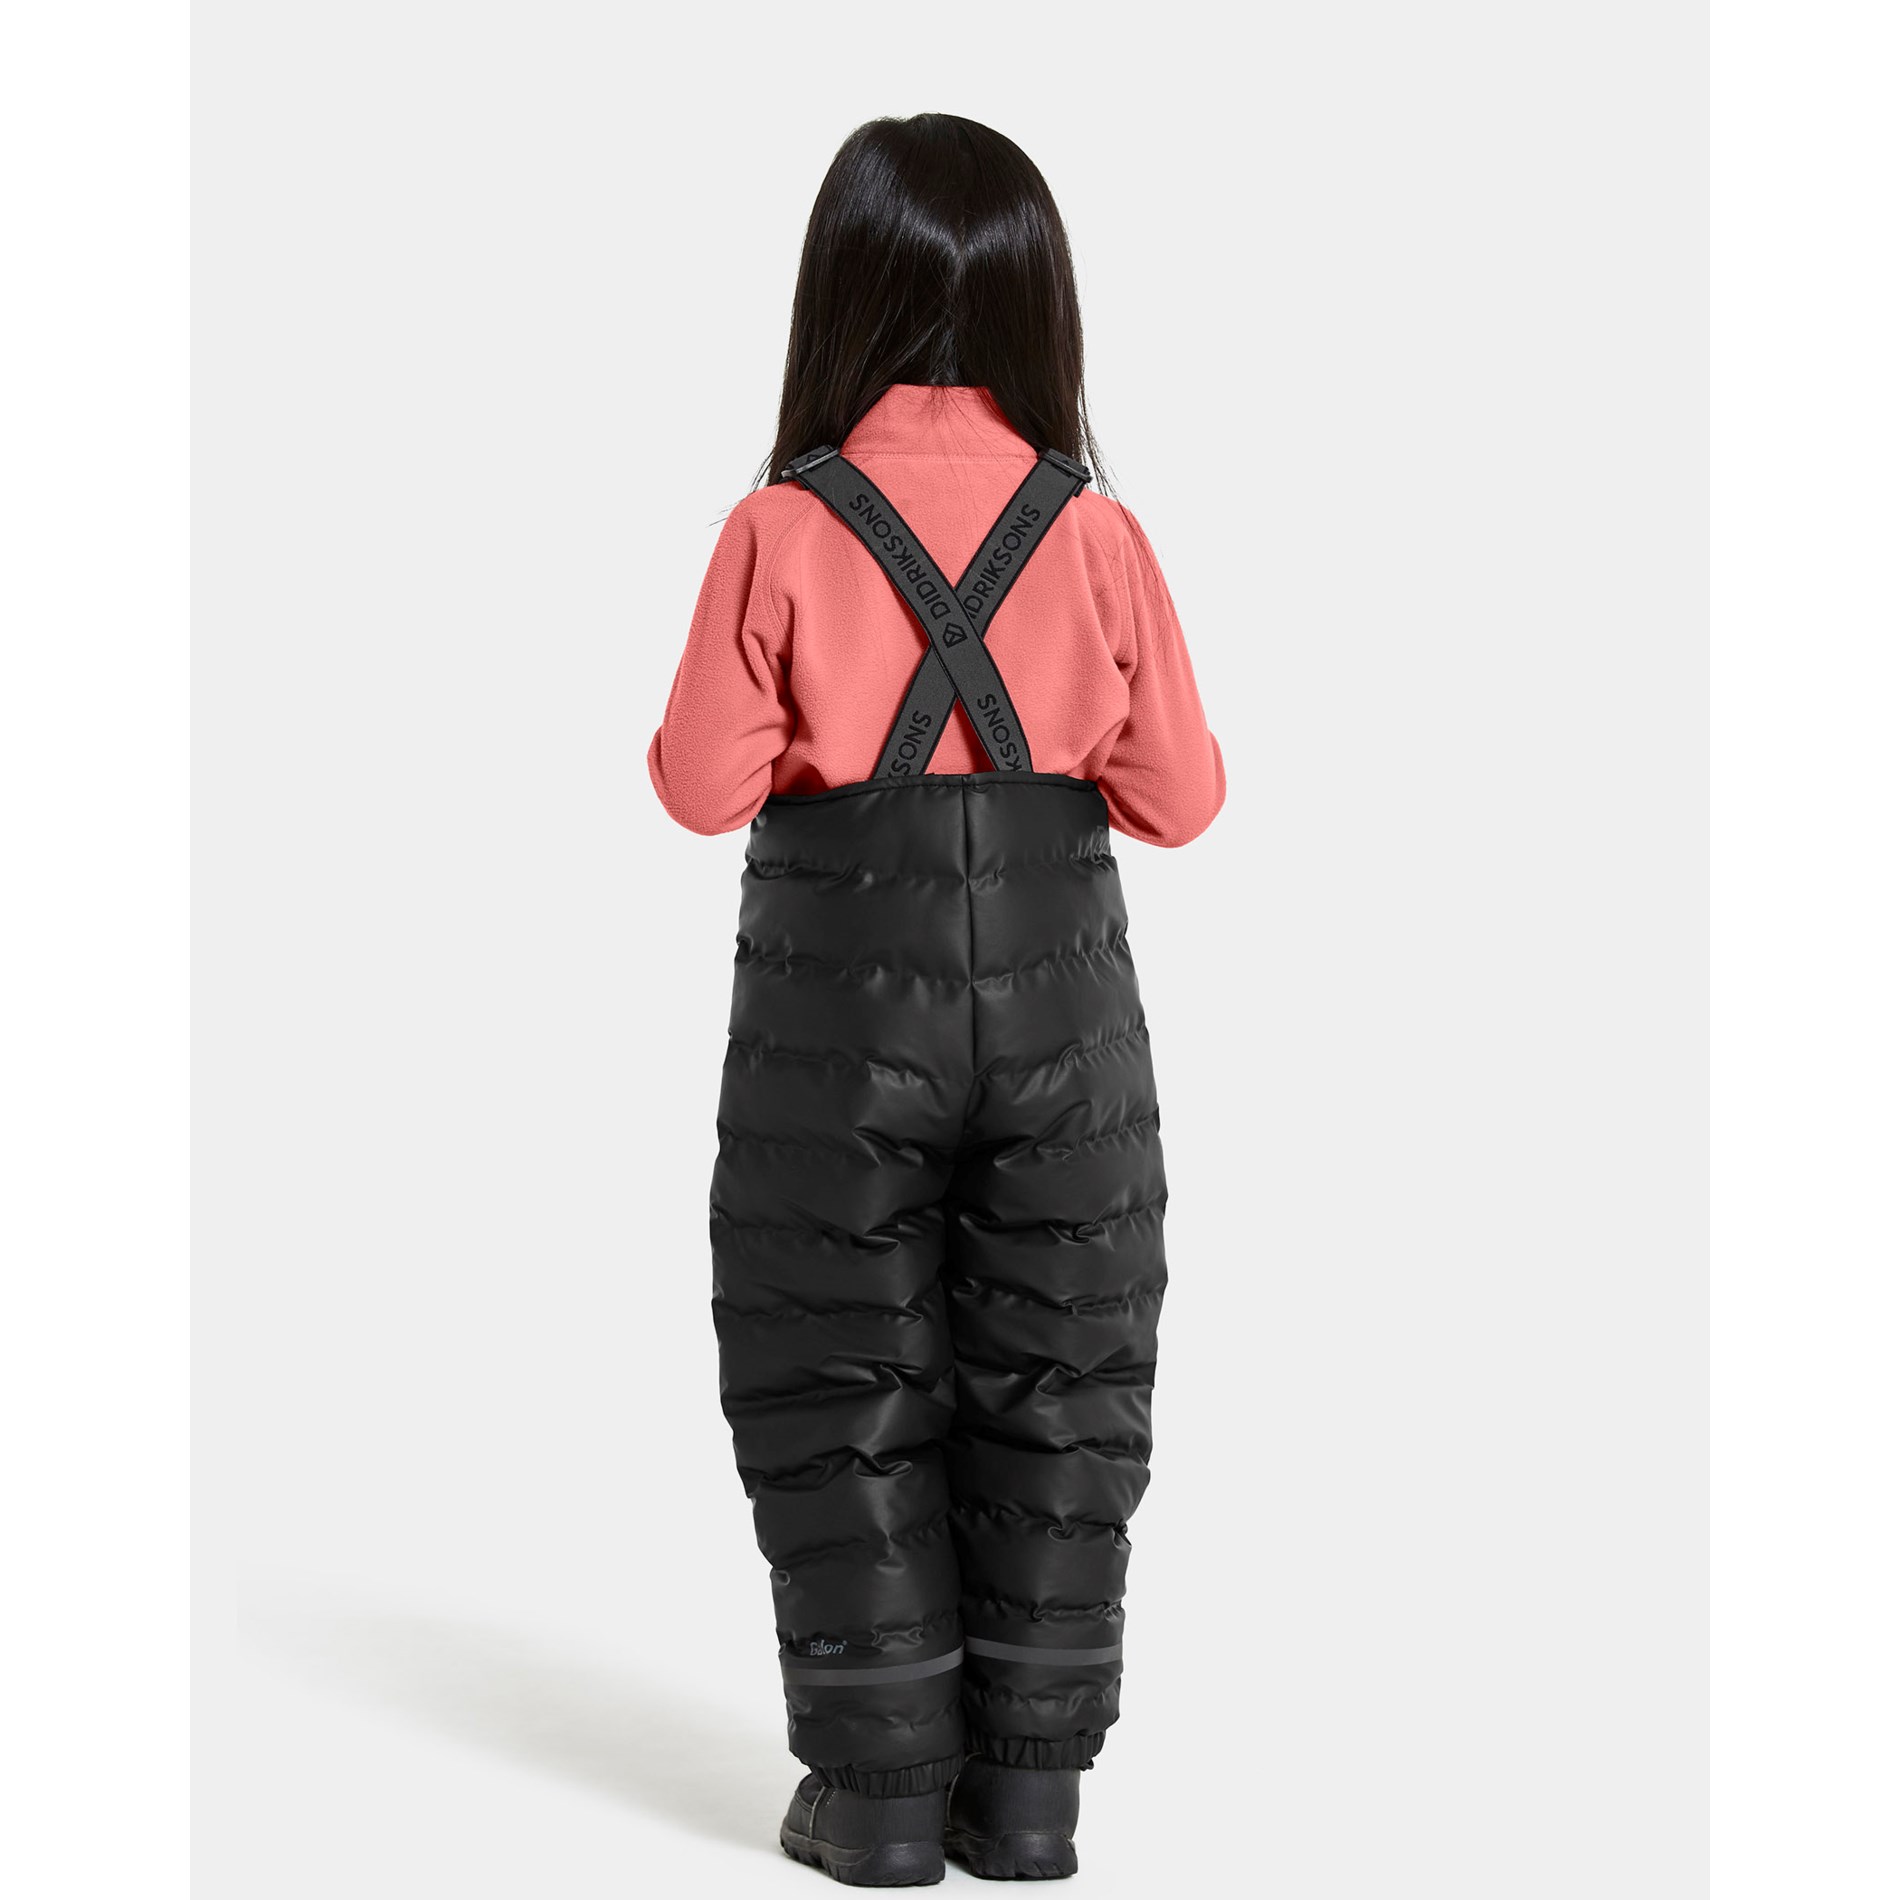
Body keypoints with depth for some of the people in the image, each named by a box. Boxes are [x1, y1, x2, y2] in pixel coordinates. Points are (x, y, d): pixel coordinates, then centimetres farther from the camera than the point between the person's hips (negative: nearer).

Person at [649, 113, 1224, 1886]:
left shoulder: (782, 534, -10)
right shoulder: (1095, 536, -5)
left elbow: (702, 783, -9)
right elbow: (1179, 795, -2)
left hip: (839, 1005, -1)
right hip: (1059, 1006, 2)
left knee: (844, 1395, 10)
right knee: (1057, 1392, 12)